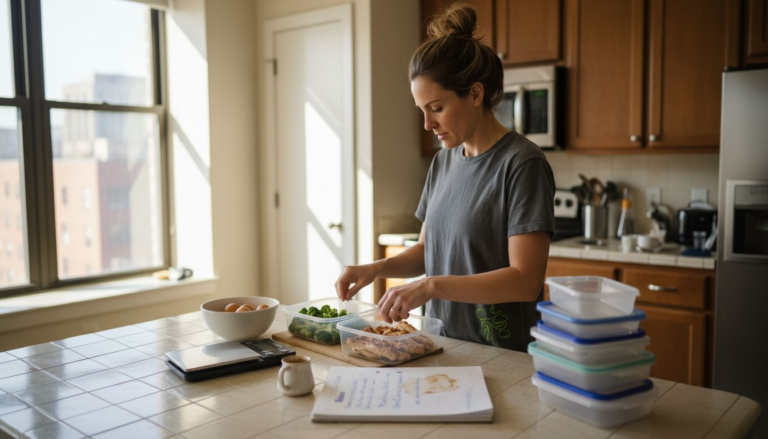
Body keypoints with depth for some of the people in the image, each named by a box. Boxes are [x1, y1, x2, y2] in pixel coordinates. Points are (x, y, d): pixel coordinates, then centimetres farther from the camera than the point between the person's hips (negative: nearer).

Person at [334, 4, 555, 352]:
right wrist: (377, 268, -4)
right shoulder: (443, 161, 6)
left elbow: (525, 281, -20)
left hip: (501, 357, -5)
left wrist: (432, 286, -26)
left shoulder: (521, 164, -15)